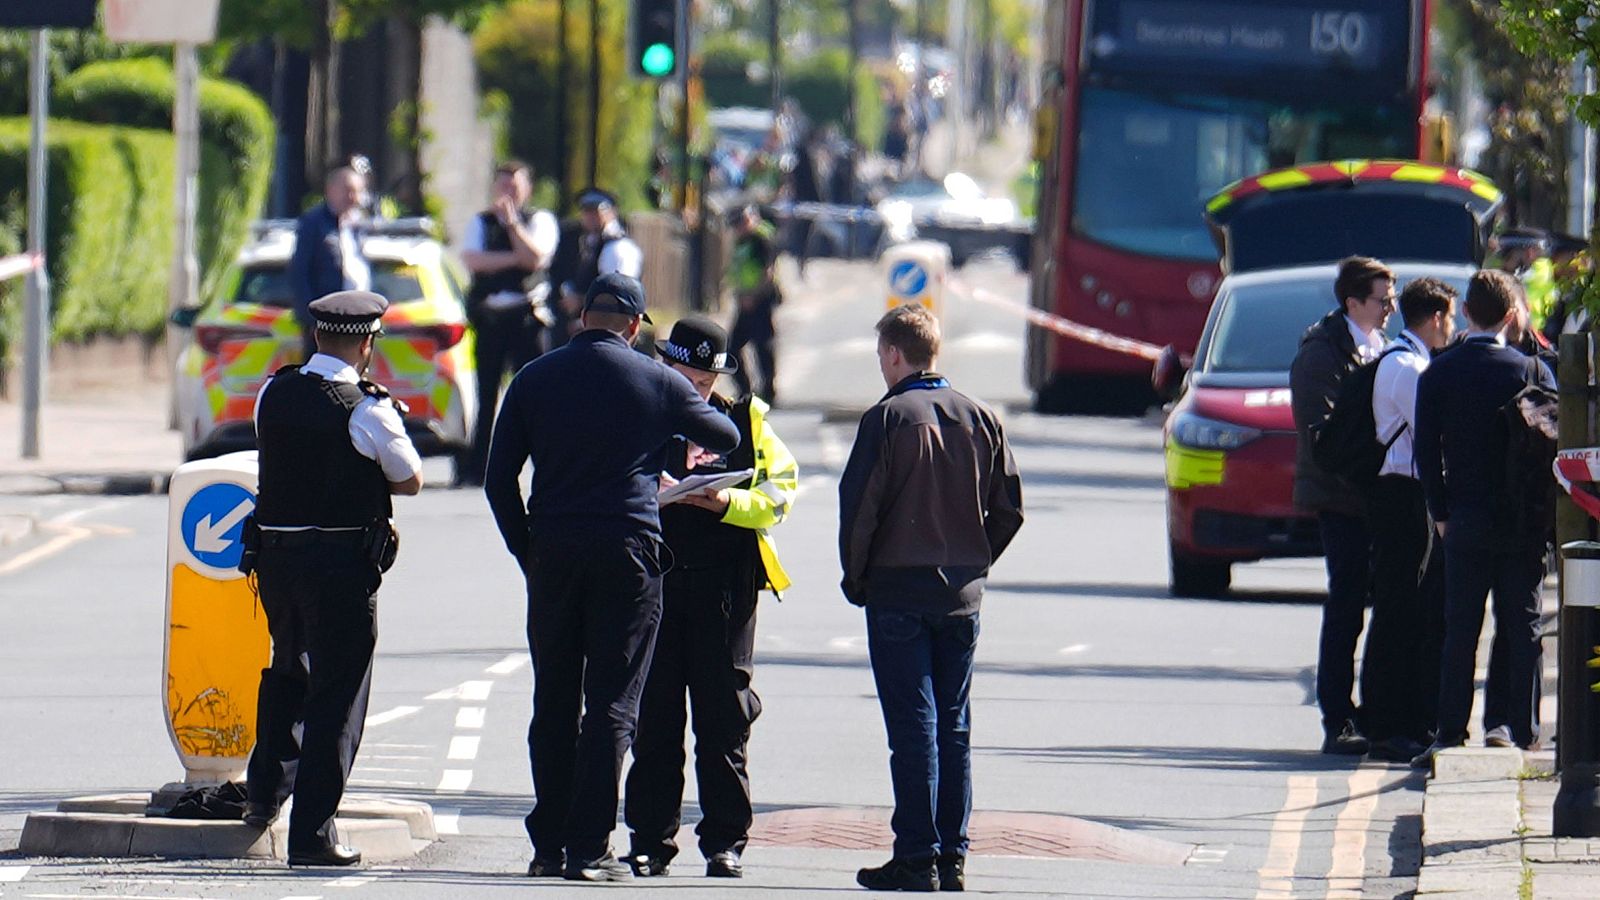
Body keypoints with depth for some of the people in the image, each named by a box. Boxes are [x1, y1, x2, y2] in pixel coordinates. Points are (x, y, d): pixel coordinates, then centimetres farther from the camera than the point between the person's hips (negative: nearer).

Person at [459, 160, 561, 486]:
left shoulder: (540, 221, 7)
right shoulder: (482, 223, 14)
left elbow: (534, 257, -10)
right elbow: (471, 259, -3)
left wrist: (512, 222, -11)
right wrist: (513, 258, -10)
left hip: (526, 315, -3)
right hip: (489, 315, 3)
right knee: (485, 392, 4)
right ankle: (476, 467, 7)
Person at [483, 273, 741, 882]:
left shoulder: (535, 379, 7)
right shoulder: (657, 381, 1)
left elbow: (499, 479, 5)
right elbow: (726, 438, 15)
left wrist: (527, 553, 13)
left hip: (552, 553, 3)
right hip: (626, 553, -2)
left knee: (553, 701, 9)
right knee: (611, 702, -1)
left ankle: (549, 844, 10)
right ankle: (588, 849, -6)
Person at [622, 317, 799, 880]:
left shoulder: (747, 422, 8)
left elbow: (779, 493, 2)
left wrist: (727, 503, -15)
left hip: (724, 586, -1)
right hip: (651, 584, 1)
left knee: (723, 718, 0)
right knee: (653, 717, 1)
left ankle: (725, 841, 6)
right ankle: (650, 841, 7)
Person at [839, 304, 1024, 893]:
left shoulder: (888, 418, -10)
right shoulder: (981, 419, 5)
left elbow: (858, 507, -12)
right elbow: (1009, 509, 7)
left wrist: (856, 578, 1)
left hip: (899, 591, -5)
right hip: (963, 596, 5)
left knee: (913, 727, -4)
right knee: (954, 727, 10)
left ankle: (917, 858, -6)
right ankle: (952, 858, 10)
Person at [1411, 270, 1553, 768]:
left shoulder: (1438, 374, -1)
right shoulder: (1531, 371, -5)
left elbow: (1427, 452, -1)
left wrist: (1441, 512, 8)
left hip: (1465, 520, 1)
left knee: (1460, 631, 4)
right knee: (1521, 629, 5)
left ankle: (1450, 735, 2)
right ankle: (1519, 731, 3)